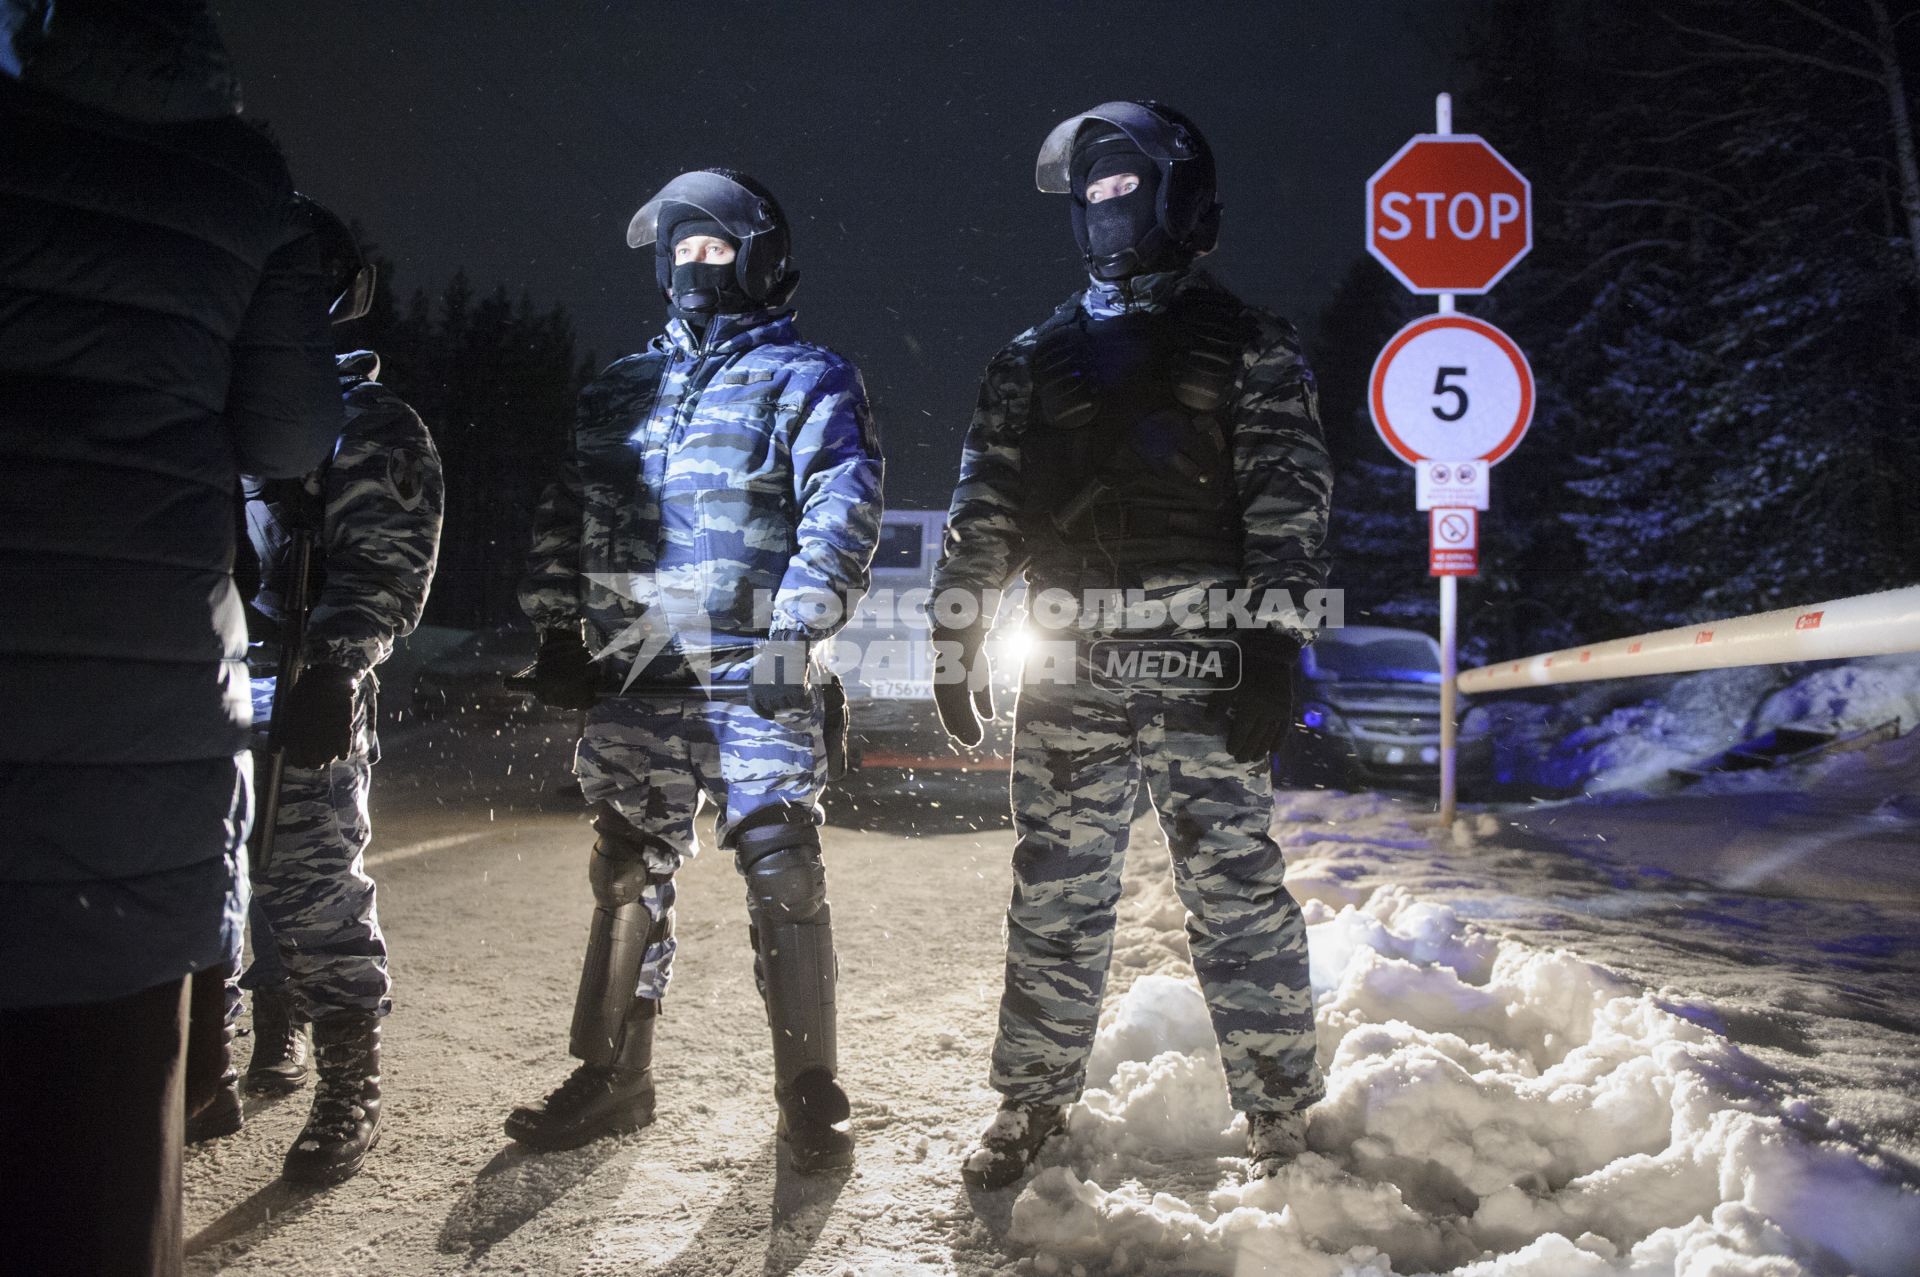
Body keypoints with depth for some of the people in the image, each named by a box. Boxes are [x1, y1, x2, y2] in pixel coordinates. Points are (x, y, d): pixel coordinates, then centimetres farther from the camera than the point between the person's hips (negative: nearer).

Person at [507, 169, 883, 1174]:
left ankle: (810, 1098, 7)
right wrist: (556, 632, 12)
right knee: (627, 876, 11)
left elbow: (843, 510, -8)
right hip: (634, 682, 5)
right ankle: (612, 1078, 25)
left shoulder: (806, 382, 4)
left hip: (754, 681, -5)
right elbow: (563, 517, 21)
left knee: (782, 880, -5)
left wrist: (794, 633, -18)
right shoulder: (618, 391, 19)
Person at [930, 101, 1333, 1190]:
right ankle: (1036, 1103, 21)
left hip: (1202, 662, -3)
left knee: (1236, 893, -1)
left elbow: (1289, 500, -2)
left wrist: (1274, 649, -12)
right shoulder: (1037, 357, 19)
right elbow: (985, 507, 15)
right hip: (1066, 669, 4)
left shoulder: (1249, 347, 8)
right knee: (1056, 894, 7)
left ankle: (1283, 1113, 15)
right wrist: (957, 645, 8)